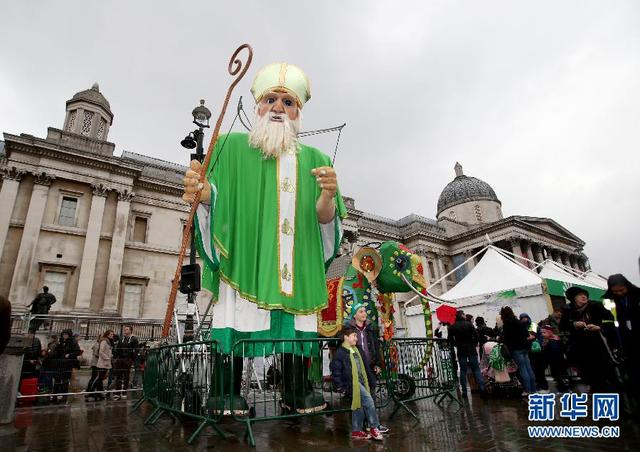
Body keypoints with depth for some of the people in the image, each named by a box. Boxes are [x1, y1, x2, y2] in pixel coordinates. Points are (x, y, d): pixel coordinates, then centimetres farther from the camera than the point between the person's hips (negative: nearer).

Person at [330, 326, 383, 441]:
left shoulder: (358, 350, 14)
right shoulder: (340, 352, -11)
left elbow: (365, 365, 21)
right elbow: (335, 370, -11)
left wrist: (371, 377, 14)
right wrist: (340, 386, -11)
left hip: (362, 381, 8)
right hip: (352, 383, -8)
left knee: (359, 405, 12)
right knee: (369, 401, -15)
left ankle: (356, 431, 24)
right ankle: (374, 429, -3)